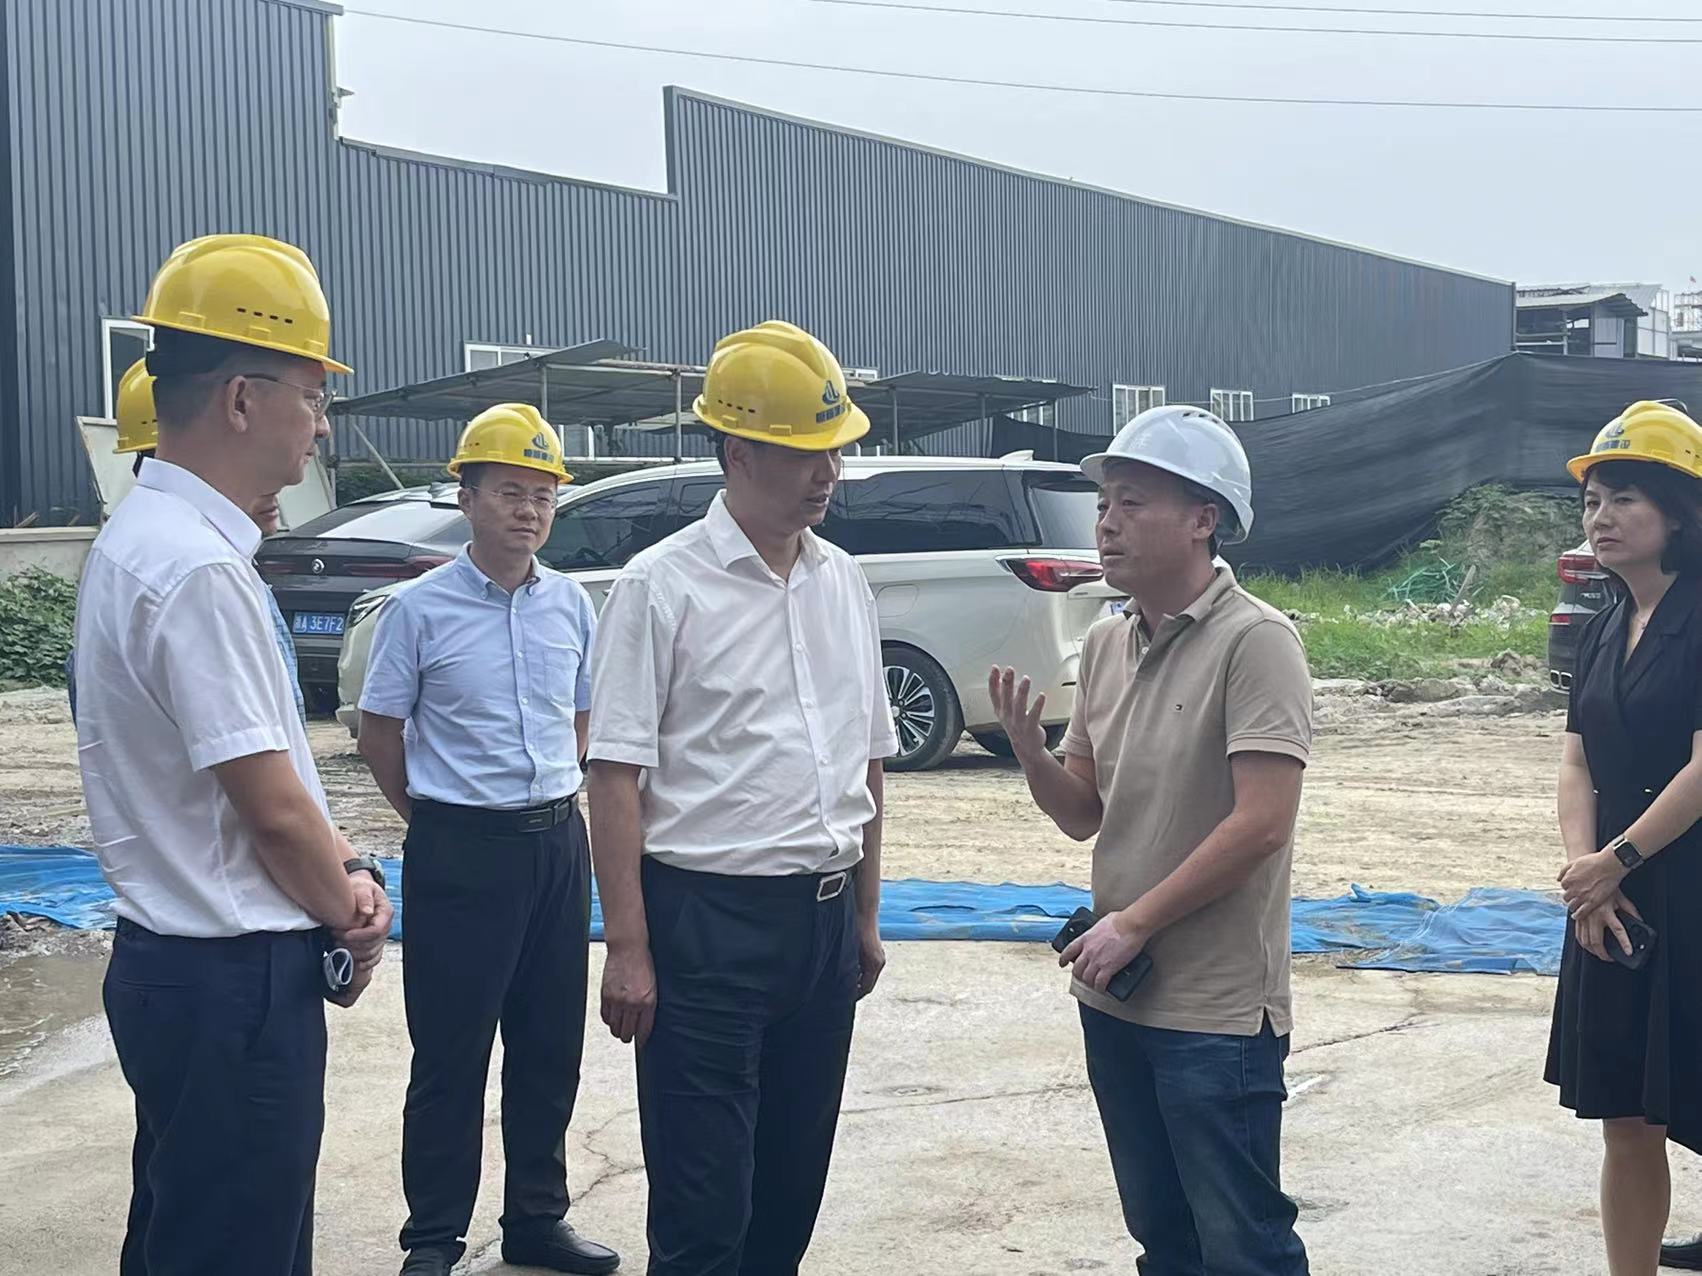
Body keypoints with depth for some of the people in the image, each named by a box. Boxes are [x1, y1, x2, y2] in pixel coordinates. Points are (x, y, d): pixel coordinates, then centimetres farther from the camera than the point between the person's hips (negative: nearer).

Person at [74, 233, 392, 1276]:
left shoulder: (143, 536, 9)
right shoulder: (199, 571, -23)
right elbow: (272, 806, -19)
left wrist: (341, 878, 2)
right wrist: (353, 915, -2)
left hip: (175, 963, 10)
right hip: (234, 983, -10)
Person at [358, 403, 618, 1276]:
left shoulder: (571, 604, 4)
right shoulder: (421, 609, -9)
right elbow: (378, 733, -1)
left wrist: (550, 804, 12)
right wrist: (436, 819, 4)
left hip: (558, 842, 5)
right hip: (460, 850, -4)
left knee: (551, 1045, 12)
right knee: (451, 1053, 2)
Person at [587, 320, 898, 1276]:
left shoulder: (845, 584, 9)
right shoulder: (664, 587, -9)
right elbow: (617, 776, -11)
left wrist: (866, 917, 17)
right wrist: (629, 948, -14)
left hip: (824, 918, 6)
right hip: (707, 918, -6)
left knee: (793, 1193, 15)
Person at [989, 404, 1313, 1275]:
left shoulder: (1253, 641, -14)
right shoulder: (1106, 645, 8)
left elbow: (1259, 824, -20)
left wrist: (1133, 925, -16)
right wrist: (1029, 752, -8)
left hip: (1218, 1011, -7)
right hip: (1117, 997, 7)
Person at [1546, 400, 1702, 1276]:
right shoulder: (1602, 632, 12)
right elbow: (1577, 766, 8)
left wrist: (1615, 863, -12)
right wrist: (1583, 872, -8)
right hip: (1613, 907, 7)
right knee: (1625, 1126, 11)